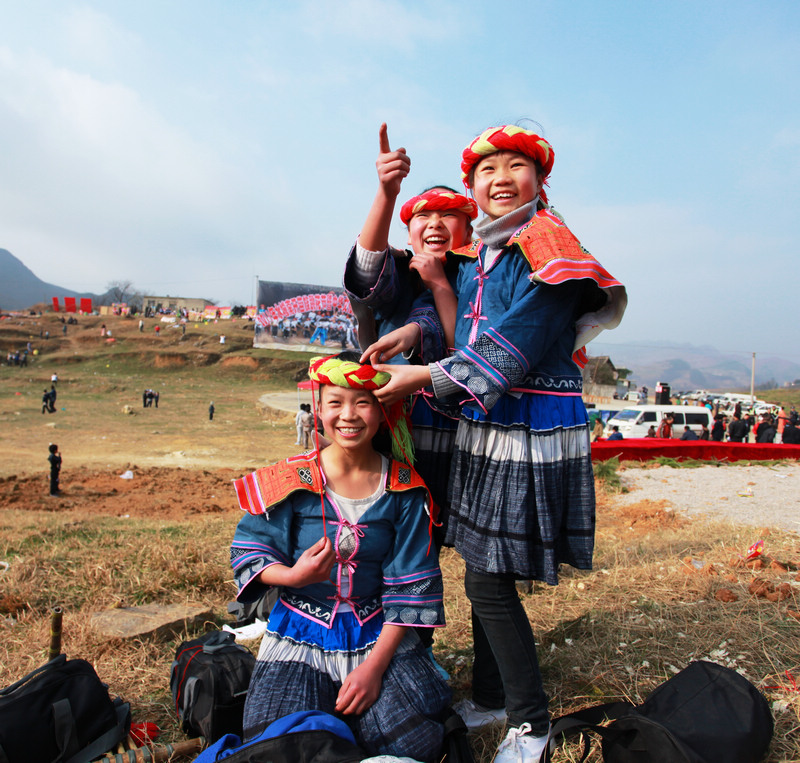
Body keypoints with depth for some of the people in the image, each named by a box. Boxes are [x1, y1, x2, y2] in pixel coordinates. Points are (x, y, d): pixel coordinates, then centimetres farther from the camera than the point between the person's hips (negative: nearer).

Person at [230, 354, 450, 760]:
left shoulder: (403, 489, -6)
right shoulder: (292, 481, -8)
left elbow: (410, 586, -5)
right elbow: (247, 550, -1)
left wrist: (375, 665, -12)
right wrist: (292, 576, -23)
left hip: (379, 635, 1)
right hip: (300, 636, 0)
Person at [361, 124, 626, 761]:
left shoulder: (548, 244, -11)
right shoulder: (478, 254, 13)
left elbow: (511, 349, -19)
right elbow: (460, 318, 27)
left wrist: (426, 377, -13)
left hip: (533, 431, -8)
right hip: (484, 428, 8)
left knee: (489, 581, -3)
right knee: (484, 573, 15)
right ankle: (489, 697, 35)